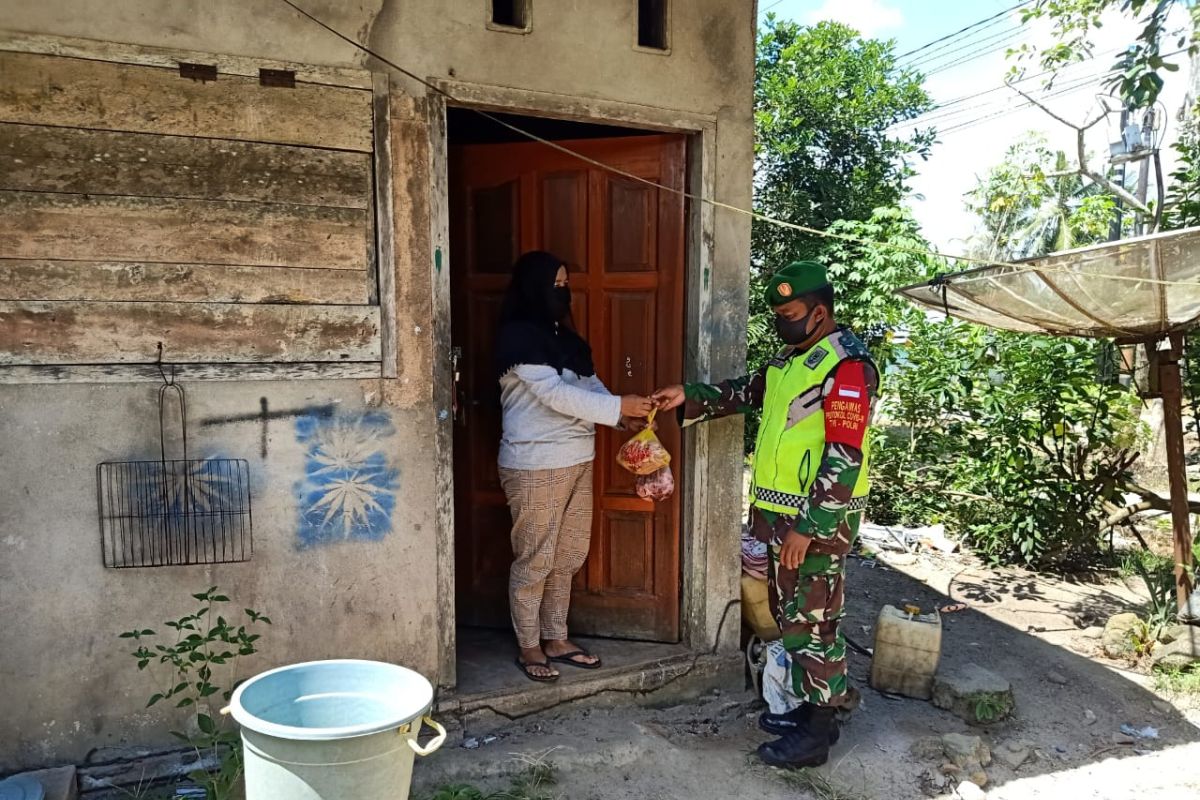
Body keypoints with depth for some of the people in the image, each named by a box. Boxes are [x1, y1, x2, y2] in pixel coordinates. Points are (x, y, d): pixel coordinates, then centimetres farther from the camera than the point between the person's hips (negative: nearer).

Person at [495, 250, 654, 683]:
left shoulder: (563, 335, 13)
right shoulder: (518, 336, -14)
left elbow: (589, 383, 12)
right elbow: (554, 394, -22)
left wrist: (622, 414, -6)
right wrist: (618, 407, -23)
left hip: (576, 460, 9)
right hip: (535, 465, -9)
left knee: (568, 557, 15)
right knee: (534, 560, 3)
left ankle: (556, 639, 28)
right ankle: (529, 648, 19)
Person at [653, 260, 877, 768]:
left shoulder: (847, 365, -17)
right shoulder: (791, 358, 12)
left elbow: (844, 459, -21)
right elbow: (748, 392, 24)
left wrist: (808, 528, -22)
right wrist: (689, 398, 11)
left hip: (818, 519, -9)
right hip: (782, 513, 9)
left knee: (812, 623, 1)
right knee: (790, 616, 18)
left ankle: (817, 734, 15)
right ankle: (807, 706, 33)